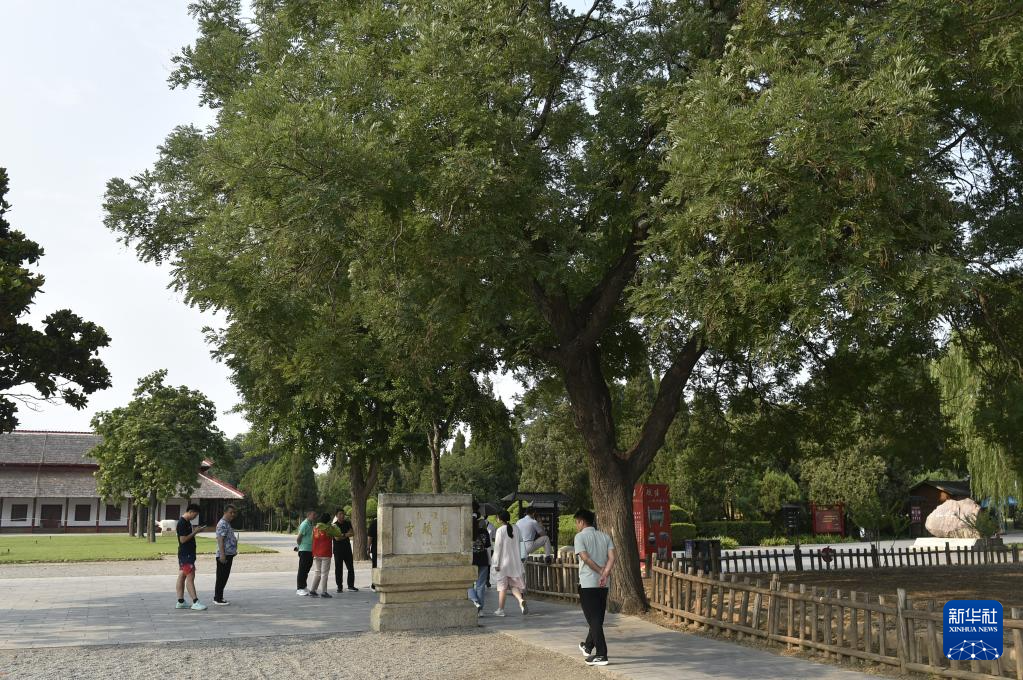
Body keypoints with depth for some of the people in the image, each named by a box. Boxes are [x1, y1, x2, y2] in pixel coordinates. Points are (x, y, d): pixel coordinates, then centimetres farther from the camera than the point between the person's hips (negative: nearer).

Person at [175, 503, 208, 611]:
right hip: (186, 554, -10)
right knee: (190, 577, -9)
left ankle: (180, 602, 15)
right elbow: (183, 539, -21)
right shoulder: (182, 523, -17)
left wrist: (195, 531, 10)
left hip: (188, 554, 10)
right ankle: (195, 602, -9)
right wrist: (194, 532, -16)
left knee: (182, 577, 11)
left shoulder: (187, 522, 15)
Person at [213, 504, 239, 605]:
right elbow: (220, 540, -21)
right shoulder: (222, 524, -15)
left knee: (224, 577, 14)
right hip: (224, 555, -10)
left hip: (229, 555, 10)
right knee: (221, 577, -4)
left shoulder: (228, 524, 17)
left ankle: (218, 597, 22)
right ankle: (218, 599, 1)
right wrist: (222, 555, -25)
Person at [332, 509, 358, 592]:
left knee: (351, 567, 5)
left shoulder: (348, 523, 10)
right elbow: (337, 538, -13)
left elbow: (352, 533, -1)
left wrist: (342, 535, -12)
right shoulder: (334, 525, -4)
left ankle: (351, 585, 14)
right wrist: (346, 535, -8)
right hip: (338, 549, -4)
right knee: (338, 568, -2)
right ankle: (339, 587, 5)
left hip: (347, 548, 4)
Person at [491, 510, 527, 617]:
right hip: (516, 562, 5)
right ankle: (521, 600, -14)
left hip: (504, 562, -5)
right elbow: (519, 544, 10)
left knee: (502, 586, 4)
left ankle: (500, 610, 8)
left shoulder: (501, 530, -10)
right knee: (514, 584, 11)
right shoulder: (515, 528, 5)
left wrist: (496, 563, -7)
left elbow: (498, 547, -11)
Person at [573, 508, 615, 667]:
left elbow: (585, 558, -18)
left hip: (587, 583, -6)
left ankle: (601, 655, -5)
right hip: (604, 584, 6)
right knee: (598, 618, 18)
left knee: (594, 619, -2)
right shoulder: (605, 536, 11)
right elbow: (612, 557, -3)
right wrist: (605, 574, -14)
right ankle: (589, 646, 35)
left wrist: (600, 571, -11)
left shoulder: (580, 536, -5)